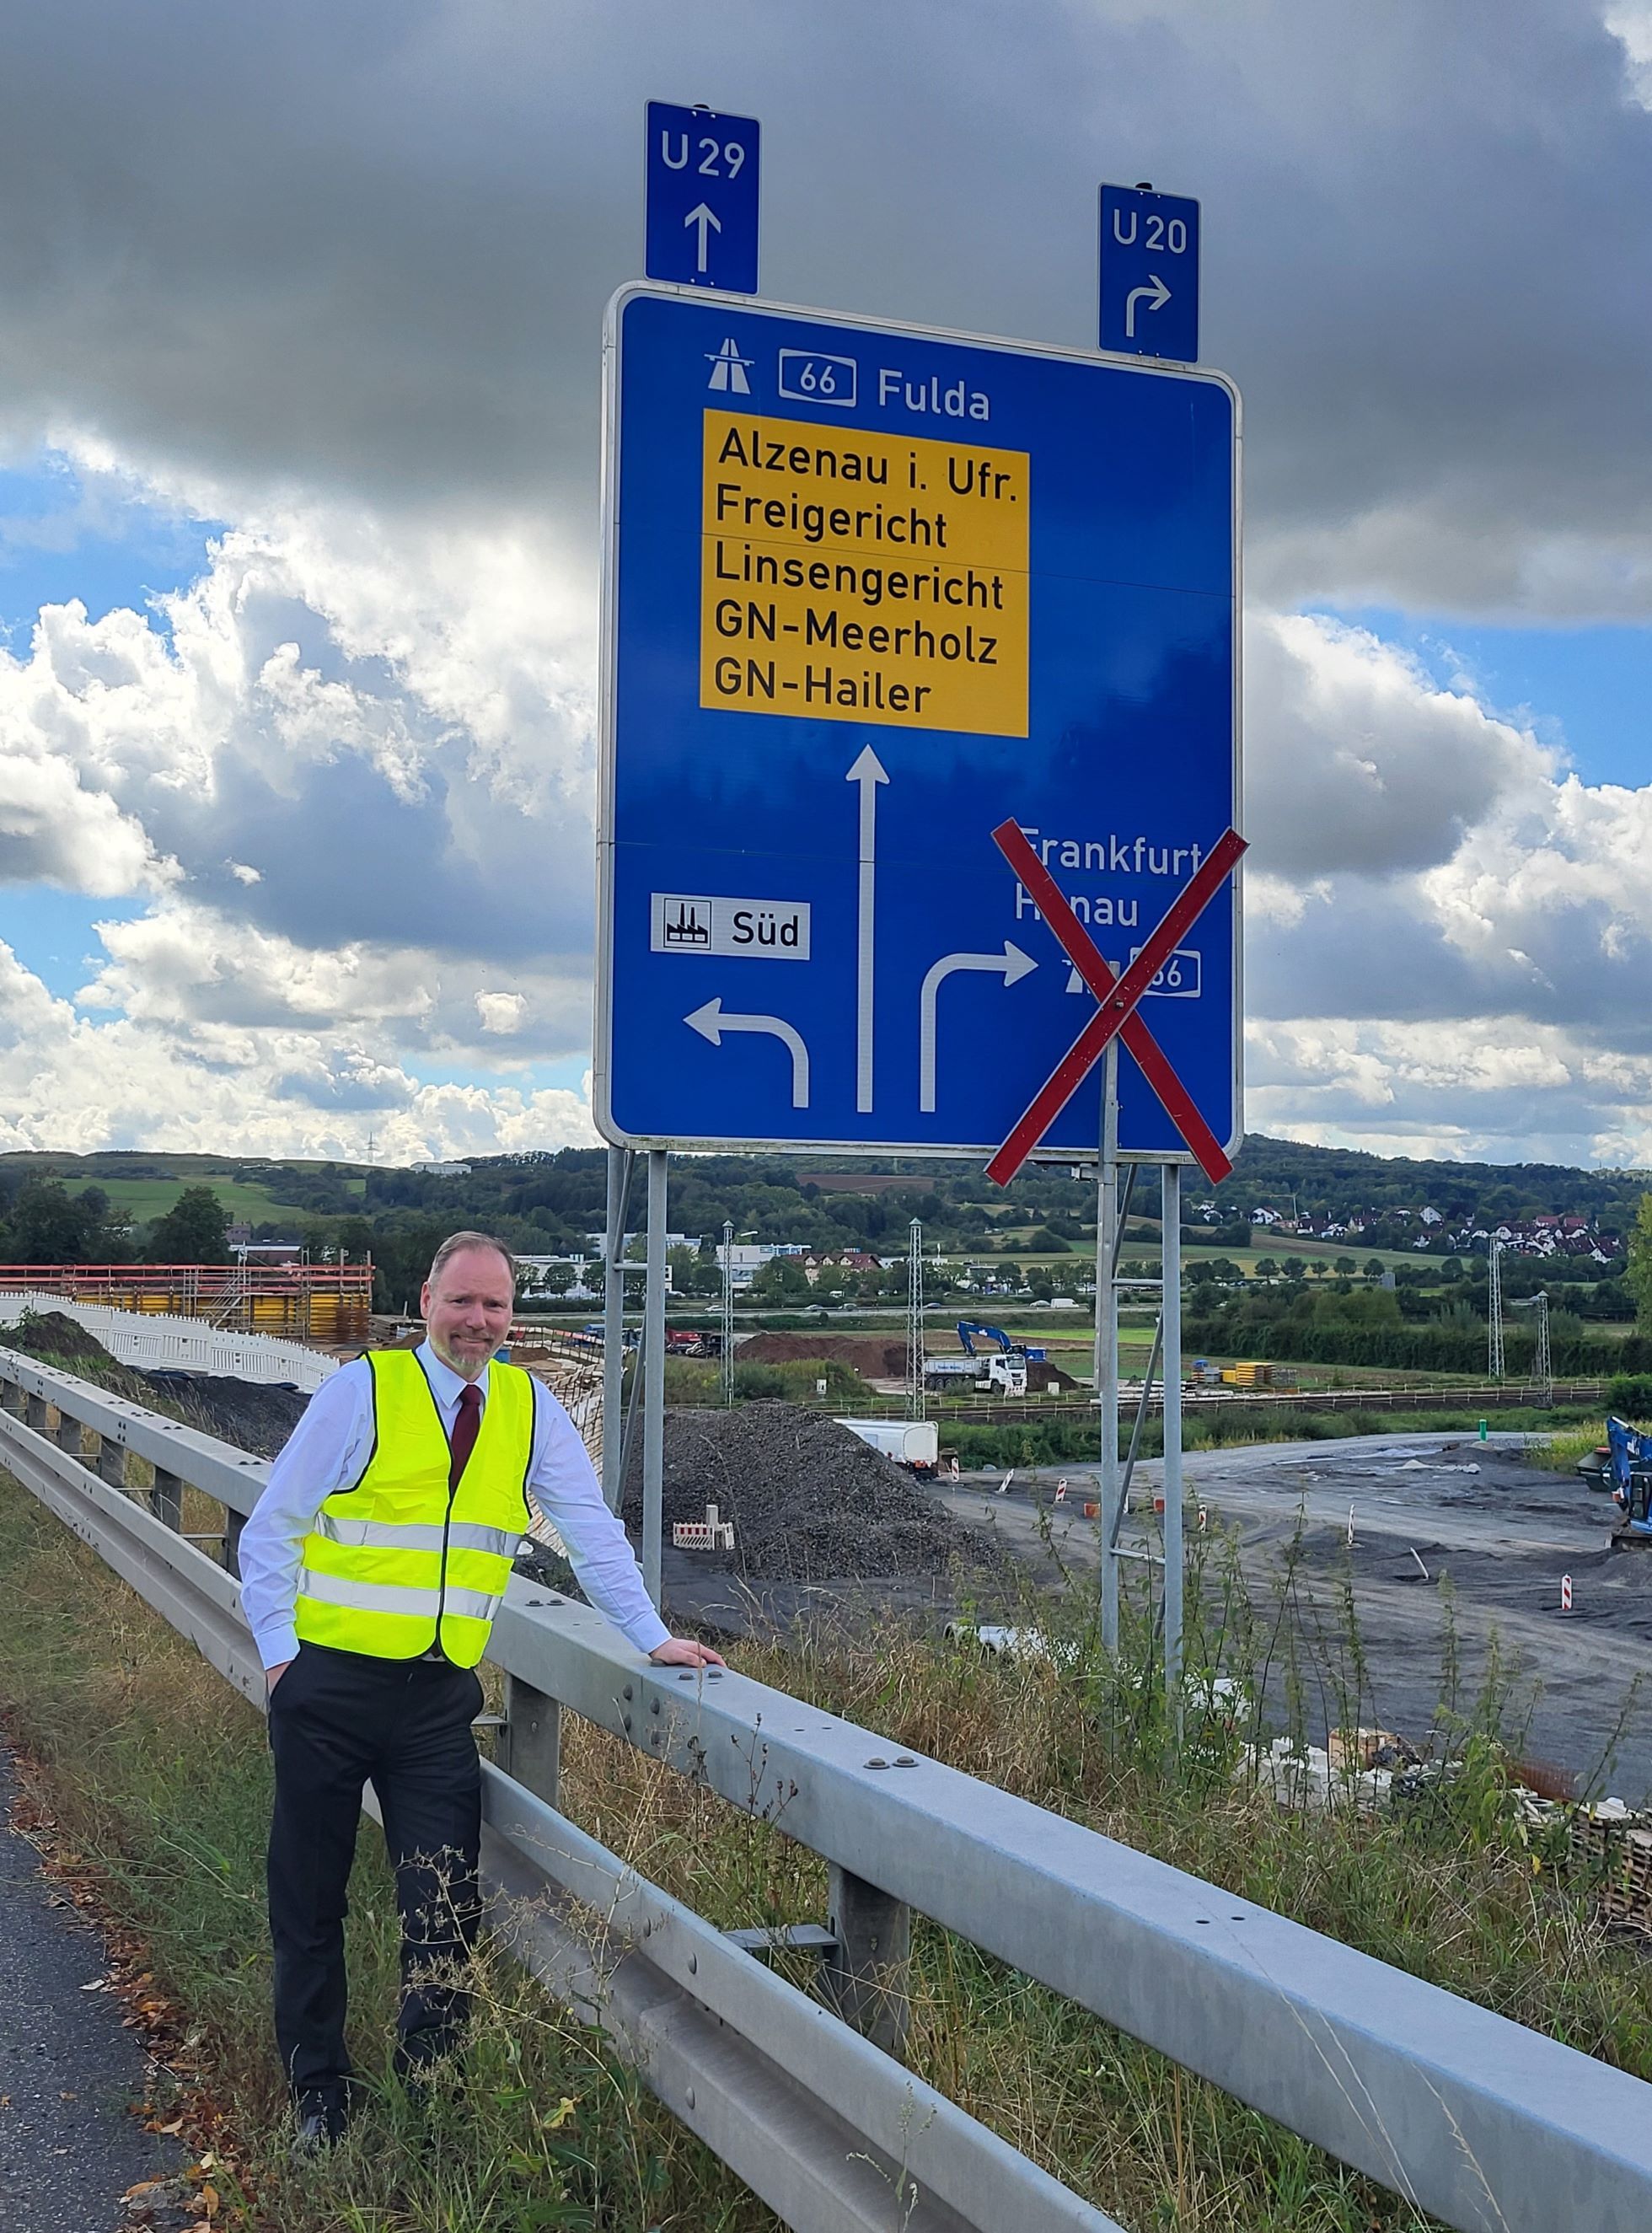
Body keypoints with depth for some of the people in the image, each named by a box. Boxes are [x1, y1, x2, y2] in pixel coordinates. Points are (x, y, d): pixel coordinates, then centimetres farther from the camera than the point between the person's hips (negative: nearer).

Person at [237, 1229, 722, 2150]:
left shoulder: (533, 1410, 5)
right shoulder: (363, 1389, -4)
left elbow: (592, 1530, 8)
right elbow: (271, 1529, -1)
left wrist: (651, 1635, 1)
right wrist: (280, 1649, -5)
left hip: (440, 1695, 2)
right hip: (331, 1684, -1)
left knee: (448, 1905, -3)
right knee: (310, 1900, 9)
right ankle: (320, 2097, 26)